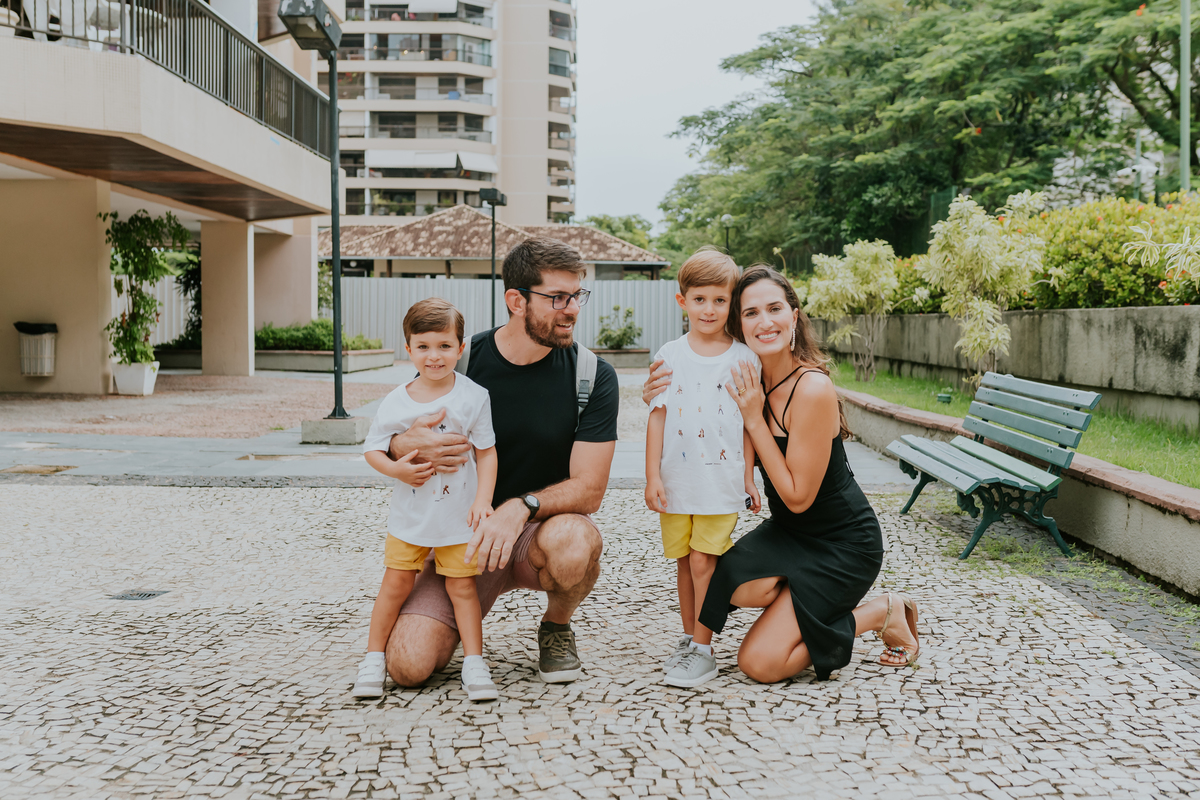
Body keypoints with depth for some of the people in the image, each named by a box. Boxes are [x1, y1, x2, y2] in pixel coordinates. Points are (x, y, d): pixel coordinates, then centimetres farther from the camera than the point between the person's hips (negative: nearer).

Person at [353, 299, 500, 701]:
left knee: (462, 586, 3)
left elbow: (486, 452, -4)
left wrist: (483, 500, -13)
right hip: (409, 514, 2)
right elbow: (372, 448, 4)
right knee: (396, 583, 7)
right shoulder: (395, 403, -4)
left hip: (458, 514, -1)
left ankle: (474, 664, 12)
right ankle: (373, 658, 19)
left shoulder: (473, 397, -8)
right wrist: (396, 469, -16)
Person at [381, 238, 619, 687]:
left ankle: (556, 629, -1)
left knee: (574, 542, -37)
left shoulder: (594, 376, -9)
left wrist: (522, 507, -31)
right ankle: (463, 618, 18)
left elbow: (589, 489, -12)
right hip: (462, 536, 0)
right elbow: (386, 444, 0)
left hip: (540, 532, 0)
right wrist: (410, 447, -25)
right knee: (409, 666, -20)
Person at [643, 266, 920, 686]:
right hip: (790, 533, 6)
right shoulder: (751, 382, -4)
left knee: (760, 663, -11)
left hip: (843, 545, -6)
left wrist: (754, 419, -24)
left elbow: (798, 497, -22)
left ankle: (880, 613, 7)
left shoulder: (813, 389, -26)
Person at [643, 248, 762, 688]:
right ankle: (688, 639, 25)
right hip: (676, 480, 2)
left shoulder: (744, 358, 0)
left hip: (721, 481, -2)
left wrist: (749, 478, 4)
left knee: (703, 561, -6)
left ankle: (703, 650, 3)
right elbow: (658, 417, 3)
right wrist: (653, 476, -1)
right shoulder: (670, 355, 3)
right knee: (684, 561, 11)